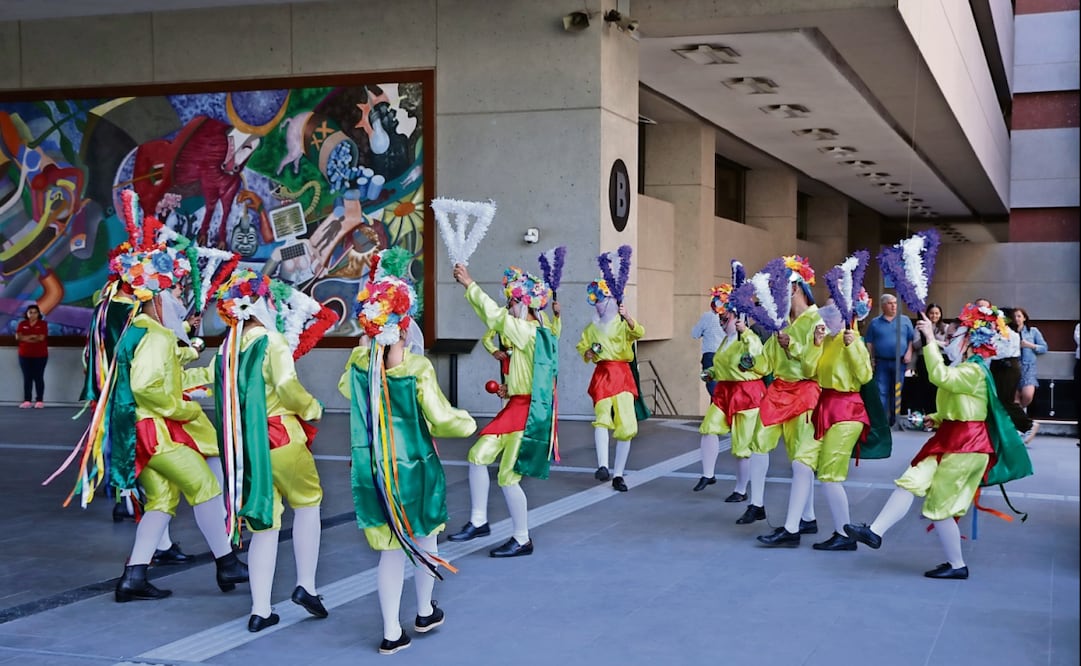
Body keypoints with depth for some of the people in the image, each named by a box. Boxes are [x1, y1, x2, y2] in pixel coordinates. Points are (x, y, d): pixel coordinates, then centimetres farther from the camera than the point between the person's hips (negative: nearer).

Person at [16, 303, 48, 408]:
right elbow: (18, 337, -6)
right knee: (27, 378, 1)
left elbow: (41, 337, -13)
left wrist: (26, 338, -7)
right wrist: (33, 336, -13)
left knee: (38, 377, -1)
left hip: (40, 356, -3)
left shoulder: (42, 324, -1)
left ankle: (40, 400, 1)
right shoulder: (22, 324, 7)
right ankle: (27, 401, 1)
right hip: (25, 355, 3)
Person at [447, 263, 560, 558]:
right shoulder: (535, 334, 13)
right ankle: (478, 521, 16)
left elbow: (494, 315, -22)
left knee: (508, 477, -3)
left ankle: (522, 540, 11)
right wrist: (510, 387, 13)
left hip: (528, 412, -10)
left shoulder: (529, 332, -16)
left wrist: (469, 284, -15)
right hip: (516, 407, 10)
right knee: (478, 455, 8)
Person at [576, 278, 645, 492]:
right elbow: (582, 348, 25)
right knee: (602, 417, -23)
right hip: (602, 374, 1)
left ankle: (618, 474, 6)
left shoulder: (623, 324, 5)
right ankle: (602, 466, -35)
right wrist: (588, 353, 2)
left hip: (623, 374, -1)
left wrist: (628, 317, -34)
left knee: (627, 425, -5)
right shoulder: (592, 328, 14)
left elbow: (639, 332, -16)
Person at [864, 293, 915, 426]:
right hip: (881, 362, 0)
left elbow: (912, 339, 7)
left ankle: (894, 419, 12)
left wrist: (909, 353, -7)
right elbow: (869, 342, 7)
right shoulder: (875, 322, 8)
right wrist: (871, 359, -1)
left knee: (897, 391, 4)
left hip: (899, 362, 0)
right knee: (881, 392, -4)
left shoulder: (905, 320, 9)